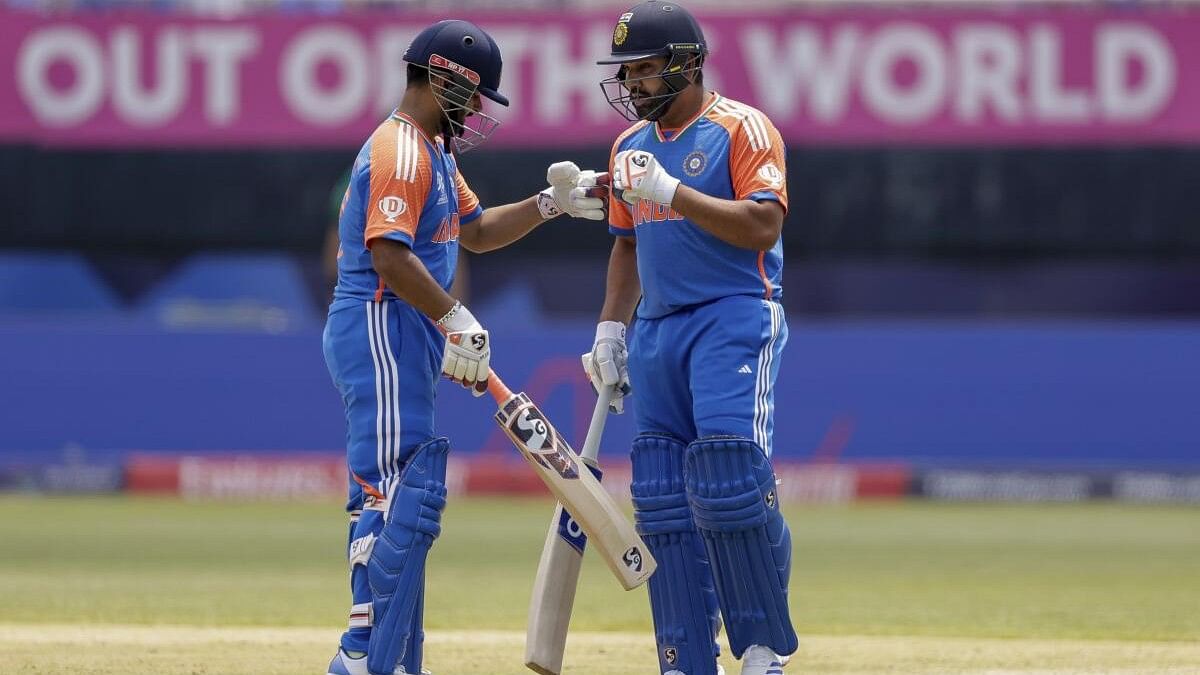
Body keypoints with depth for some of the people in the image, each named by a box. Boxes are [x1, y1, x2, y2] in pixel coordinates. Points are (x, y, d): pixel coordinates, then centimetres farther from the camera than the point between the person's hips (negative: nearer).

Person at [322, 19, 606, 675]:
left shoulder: (433, 152, 20)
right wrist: (455, 319, -20)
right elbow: (390, 255, -23)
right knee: (402, 495, -15)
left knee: (387, 502, 11)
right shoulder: (400, 149, -14)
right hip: (381, 332, -11)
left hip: (402, 342, 11)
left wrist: (551, 204, 19)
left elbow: (476, 231, 29)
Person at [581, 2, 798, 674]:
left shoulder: (743, 129, -6)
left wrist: (670, 190, -18)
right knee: (663, 501, 2)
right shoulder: (632, 144, 17)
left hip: (734, 321, -7)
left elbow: (763, 226, -17)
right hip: (658, 331, 7)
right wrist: (611, 328, 15)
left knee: (731, 483, -18)